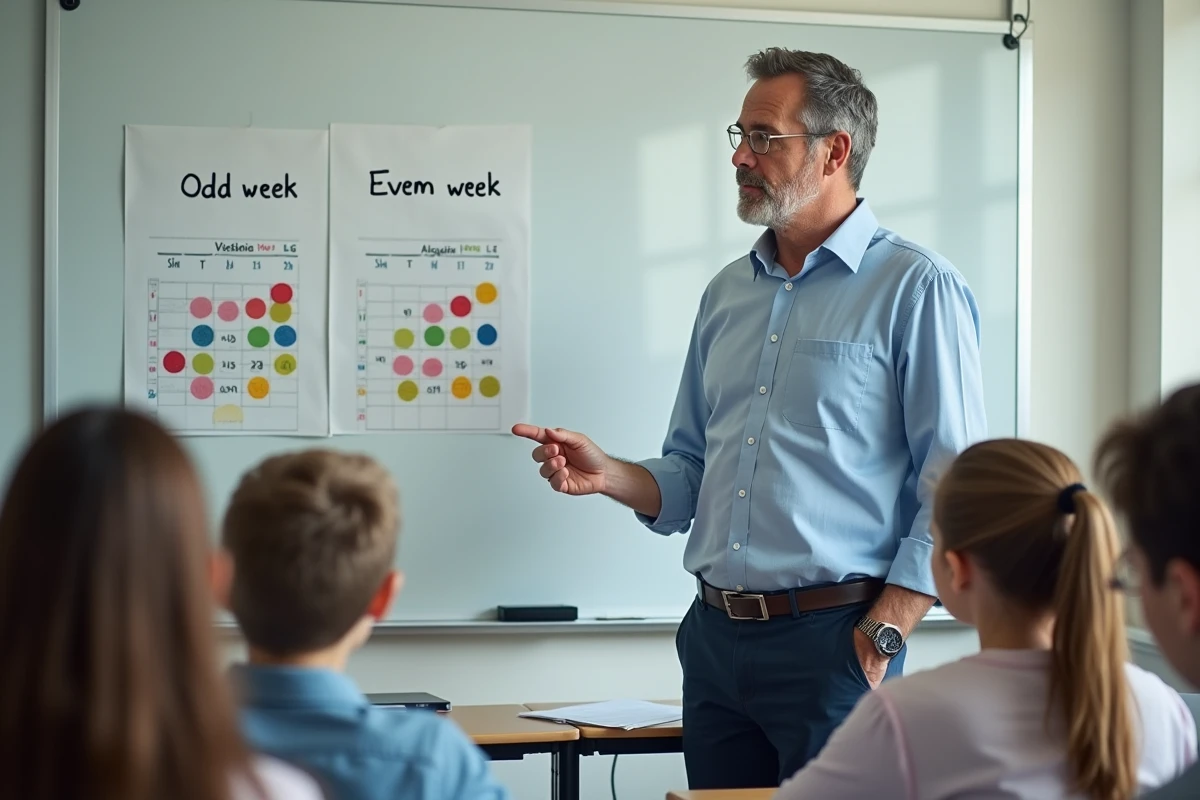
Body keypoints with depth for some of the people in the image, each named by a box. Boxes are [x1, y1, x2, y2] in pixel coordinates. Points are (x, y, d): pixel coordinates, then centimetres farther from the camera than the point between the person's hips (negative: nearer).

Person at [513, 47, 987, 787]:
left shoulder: (915, 288, -6)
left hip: (830, 642, -6)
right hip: (715, 638, 6)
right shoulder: (728, 294, 15)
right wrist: (607, 475, -1)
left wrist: (883, 637, -16)